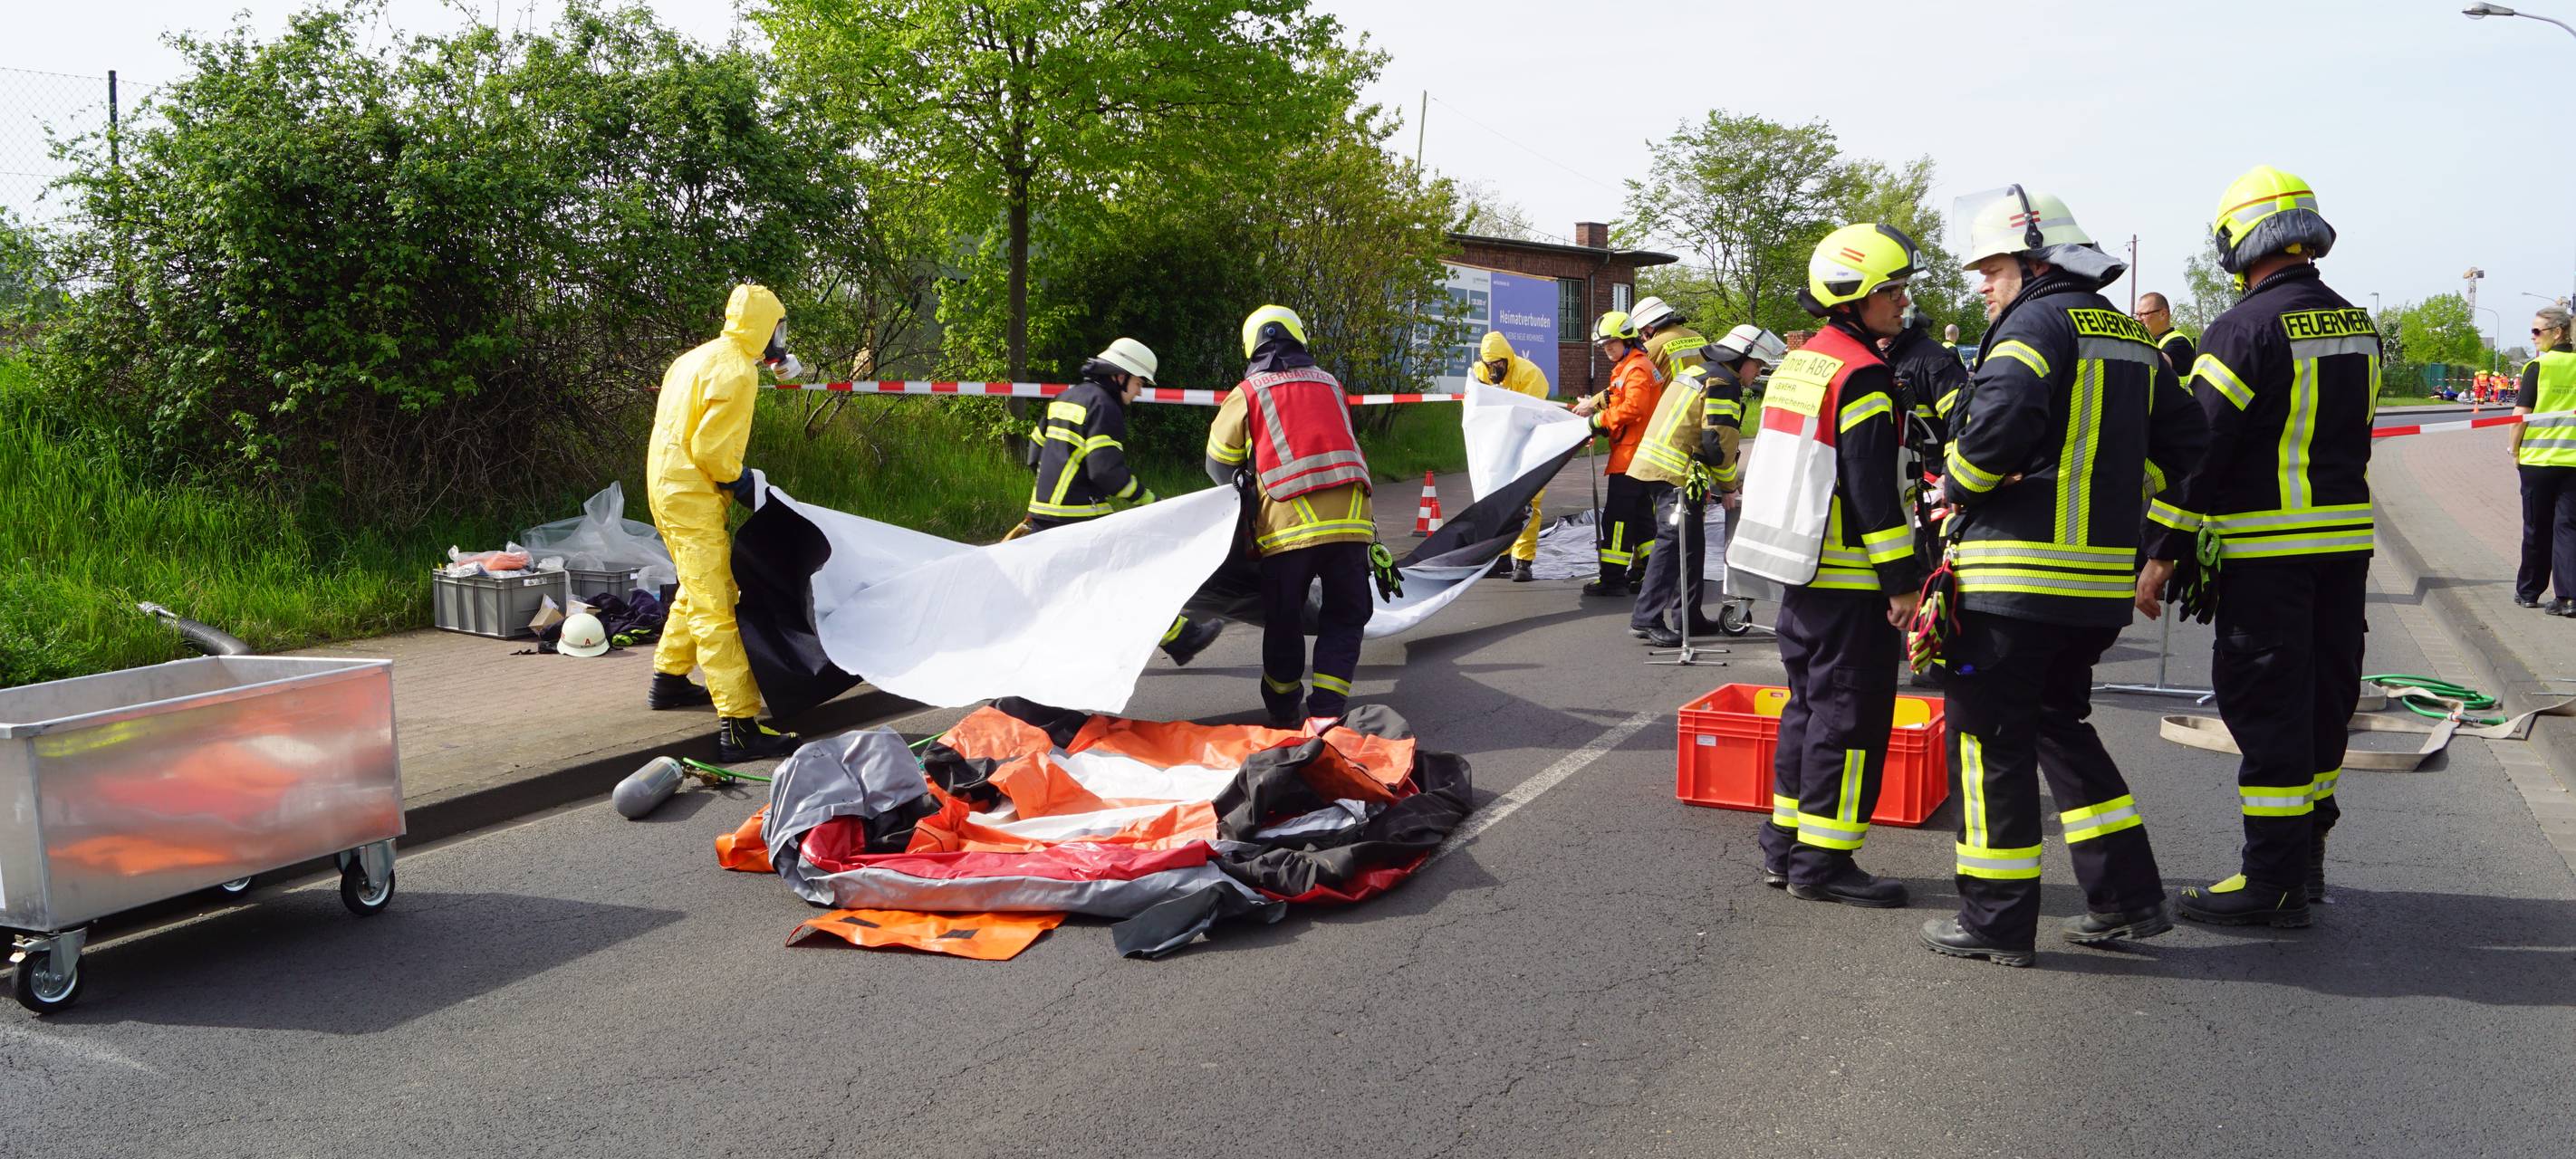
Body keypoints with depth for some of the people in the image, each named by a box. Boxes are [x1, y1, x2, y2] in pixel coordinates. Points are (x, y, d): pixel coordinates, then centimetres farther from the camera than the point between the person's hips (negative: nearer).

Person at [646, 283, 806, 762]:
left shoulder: (702, 356, 13)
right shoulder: (736, 372, -17)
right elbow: (710, 448, -21)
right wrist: (740, 481, -6)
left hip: (667, 484, 10)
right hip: (692, 497, -10)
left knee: (699, 591, 27)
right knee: (717, 609, -14)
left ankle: (669, 679, 43)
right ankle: (739, 726, -17)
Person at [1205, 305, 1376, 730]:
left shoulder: (1247, 392, 9)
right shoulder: (1330, 384, 18)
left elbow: (1219, 465, 17)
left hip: (1286, 524, -2)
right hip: (1349, 518, 2)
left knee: (1284, 622, 13)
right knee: (1344, 617, 10)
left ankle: (1282, 712, 26)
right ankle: (1326, 713, -2)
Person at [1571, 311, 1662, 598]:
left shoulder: (1637, 368, -14)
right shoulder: (1626, 367, 19)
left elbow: (1632, 409, -24)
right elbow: (1617, 397, 19)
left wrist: (1597, 420, -16)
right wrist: (1596, 402, 1)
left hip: (1631, 454, -11)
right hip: (1636, 454, 11)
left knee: (1617, 516, -9)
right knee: (1641, 514, 15)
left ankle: (1613, 578, -9)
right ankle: (1647, 571, 22)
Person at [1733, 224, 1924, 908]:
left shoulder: (1798, 363, 13)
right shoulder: (1861, 376, -16)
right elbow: (1874, 490, -20)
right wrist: (1903, 580, -15)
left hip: (1800, 571, 9)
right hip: (1850, 581, -9)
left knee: (1811, 705, 16)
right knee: (1851, 716, -3)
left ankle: (1784, 845, 21)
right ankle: (1823, 859, 2)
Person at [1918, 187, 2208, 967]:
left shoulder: (2037, 323, -11)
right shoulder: (2132, 338, 17)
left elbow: (1998, 421, -27)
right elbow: (2179, 444, 19)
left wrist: (1956, 485, -9)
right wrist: (2159, 542, 20)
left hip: (2017, 578, -9)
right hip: (2101, 580, 9)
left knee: (1989, 736, 1)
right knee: (2059, 724, 22)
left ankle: (1998, 921, 7)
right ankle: (2127, 897, 22)